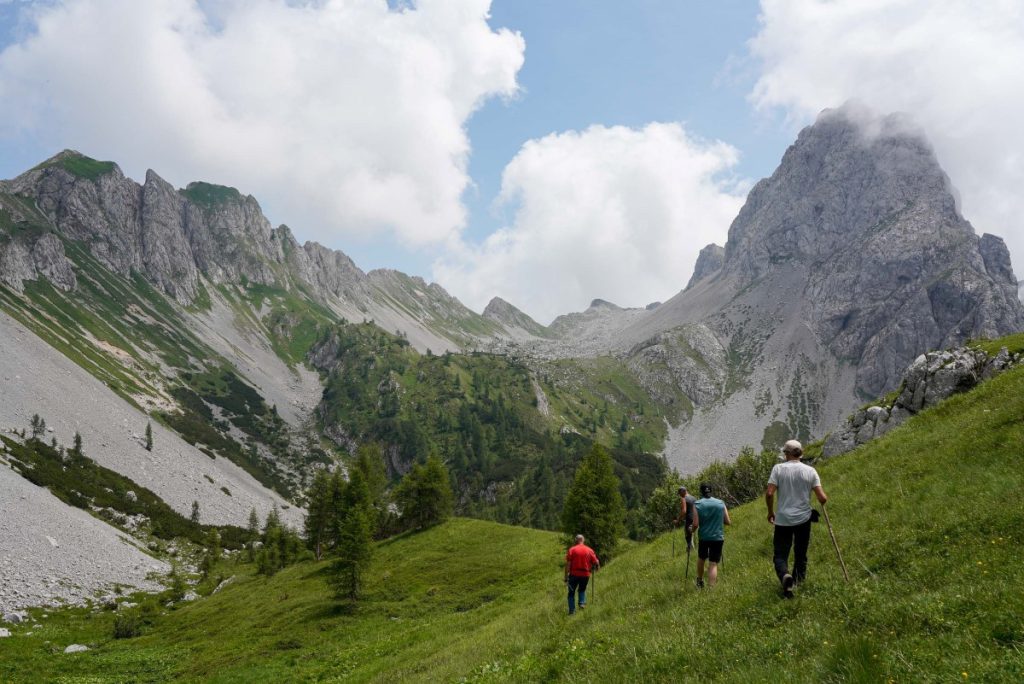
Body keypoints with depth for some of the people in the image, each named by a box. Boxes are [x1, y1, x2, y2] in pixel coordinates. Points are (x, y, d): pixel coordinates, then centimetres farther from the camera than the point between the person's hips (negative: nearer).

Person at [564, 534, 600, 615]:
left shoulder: (572, 549, -3)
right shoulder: (589, 550, 3)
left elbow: (568, 564, -9)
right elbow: (596, 563, 2)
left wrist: (566, 577, -7)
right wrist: (594, 568, 25)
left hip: (574, 574, -2)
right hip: (585, 575, 2)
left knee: (571, 593, 13)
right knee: (582, 590, 26)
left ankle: (572, 610, 7)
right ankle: (582, 603, 4)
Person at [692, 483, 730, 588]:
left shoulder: (697, 504, -6)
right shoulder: (721, 503, -1)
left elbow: (695, 524, -10)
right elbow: (728, 522, 2)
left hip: (703, 537, 0)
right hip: (718, 538, 0)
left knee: (701, 559, 24)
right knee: (713, 564, 0)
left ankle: (700, 581, 42)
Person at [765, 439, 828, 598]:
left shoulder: (778, 468, -7)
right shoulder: (810, 471, -3)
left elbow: (769, 493, -13)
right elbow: (822, 498, -7)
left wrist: (770, 512, 4)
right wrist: (823, 501, 18)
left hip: (782, 519, -2)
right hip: (803, 519, 2)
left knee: (780, 555, 3)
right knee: (801, 554, 20)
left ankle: (785, 575, -24)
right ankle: (797, 580, 28)